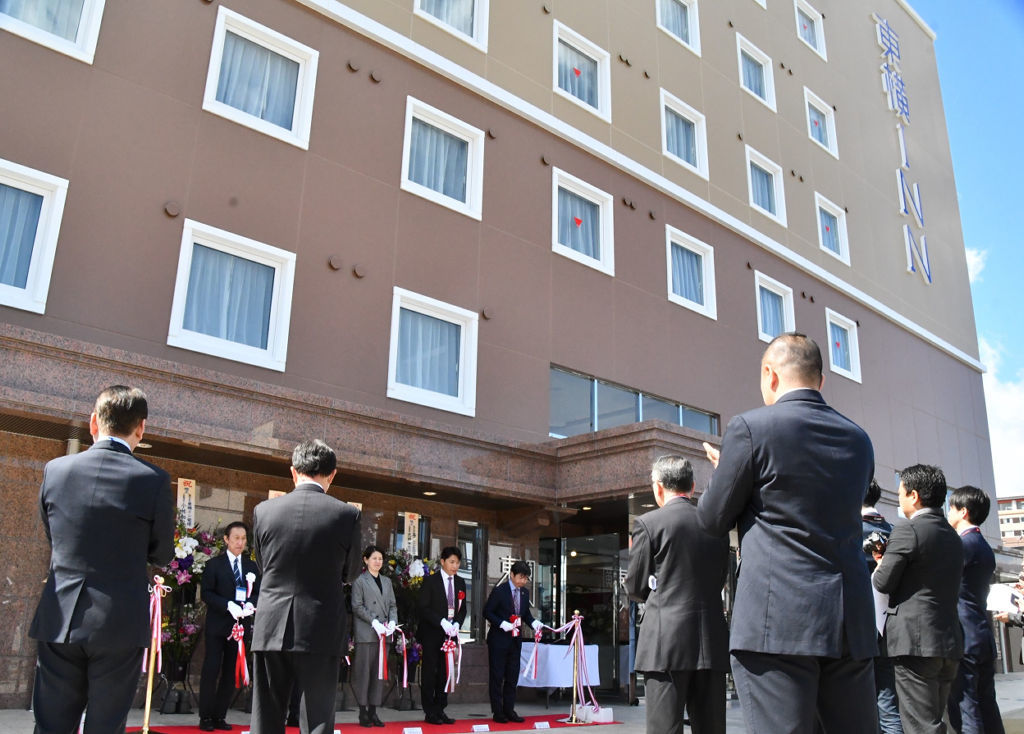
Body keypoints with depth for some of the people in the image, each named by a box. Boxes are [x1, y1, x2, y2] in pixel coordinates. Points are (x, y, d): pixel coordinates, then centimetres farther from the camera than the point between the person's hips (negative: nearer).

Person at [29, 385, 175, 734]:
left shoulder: (55, 469, -1)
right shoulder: (154, 480, -11)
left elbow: (51, 536, 13)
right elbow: (162, 555, 0)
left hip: (59, 622, 3)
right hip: (120, 625, -2)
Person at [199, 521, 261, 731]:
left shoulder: (252, 566, 11)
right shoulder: (214, 564, 0)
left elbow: (258, 593, 10)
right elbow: (206, 593, -7)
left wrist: (250, 604, -12)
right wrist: (229, 605, -20)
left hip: (242, 625, 4)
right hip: (218, 625, -4)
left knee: (231, 673, 7)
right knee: (211, 670, -4)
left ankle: (219, 716, 15)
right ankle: (205, 716, 7)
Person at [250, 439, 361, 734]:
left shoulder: (263, 510, -1)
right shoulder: (347, 514, -6)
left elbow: (263, 564, 11)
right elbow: (348, 572, 6)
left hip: (272, 628, 2)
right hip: (321, 630, -2)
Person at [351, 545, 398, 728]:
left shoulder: (387, 581, 19)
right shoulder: (359, 581, 2)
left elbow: (392, 604, 16)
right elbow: (357, 606, -5)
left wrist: (392, 621, -2)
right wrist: (374, 622, -13)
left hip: (383, 633, 5)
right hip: (365, 632, -5)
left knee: (380, 671, 4)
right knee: (363, 671, -3)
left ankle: (373, 711, 10)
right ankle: (363, 712, 4)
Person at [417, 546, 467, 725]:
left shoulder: (460, 583, 11)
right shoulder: (430, 581, -5)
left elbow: (463, 608, 13)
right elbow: (422, 607, -11)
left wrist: (456, 624, -6)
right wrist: (442, 622, -18)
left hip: (450, 634, 5)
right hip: (432, 634, -5)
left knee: (445, 673, 7)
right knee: (429, 672, 0)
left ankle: (440, 710, 15)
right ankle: (429, 712, 6)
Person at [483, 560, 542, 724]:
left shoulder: (525, 592, 5)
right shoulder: (499, 591, -13)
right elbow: (487, 612, -11)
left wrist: (533, 622, -6)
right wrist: (502, 623, -22)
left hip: (516, 640, 6)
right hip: (499, 639, -6)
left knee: (512, 677, 10)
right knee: (496, 676, 2)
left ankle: (509, 710, 19)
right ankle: (497, 711, 11)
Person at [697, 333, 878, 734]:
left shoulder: (751, 427, -6)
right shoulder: (858, 439, 12)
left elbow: (712, 520, 1)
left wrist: (726, 472, 22)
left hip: (778, 624, -6)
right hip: (851, 624, 6)